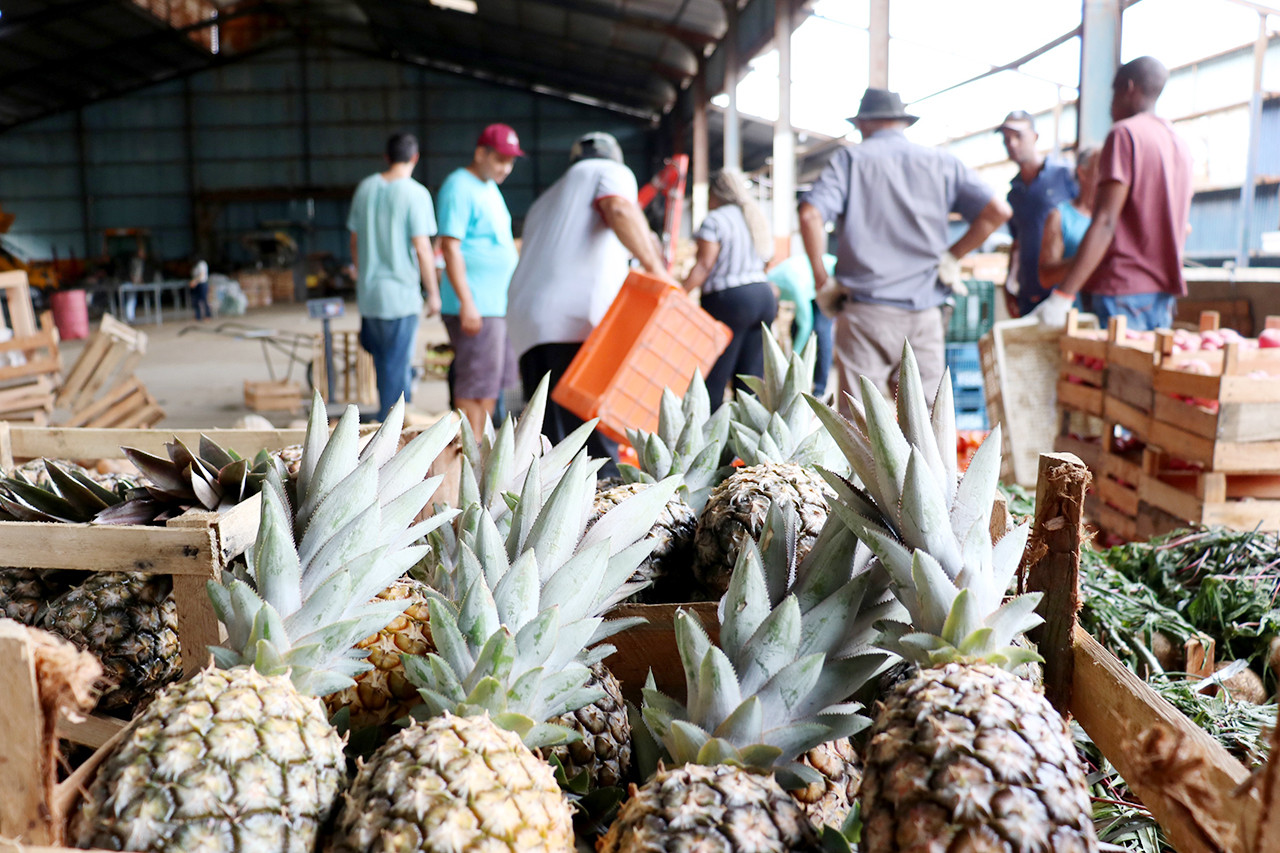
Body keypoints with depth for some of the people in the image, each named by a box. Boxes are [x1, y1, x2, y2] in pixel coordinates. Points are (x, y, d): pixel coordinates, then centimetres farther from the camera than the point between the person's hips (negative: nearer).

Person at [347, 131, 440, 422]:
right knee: (396, 365, 2)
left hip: (368, 292, 6)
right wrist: (433, 293, -6)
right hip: (401, 292, -6)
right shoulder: (415, 193, -10)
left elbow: (355, 240, 13)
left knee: (385, 363, 19)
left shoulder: (365, 188, 7)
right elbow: (421, 248, -14)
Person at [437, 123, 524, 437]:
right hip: (474, 307, -10)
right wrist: (467, 302, -23)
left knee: (496, 380, 14)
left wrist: (514, 296, 24)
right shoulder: (459, 188, -11)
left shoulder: (490, 188, 19)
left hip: (498, 302, 10)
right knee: (476, 384, -7)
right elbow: (450, 247, -18)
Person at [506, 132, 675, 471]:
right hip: (581, 317, -7)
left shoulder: (545, 200, 37)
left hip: (525, 322, 7)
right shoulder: (611, 172, 16)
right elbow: (620, 210, -7)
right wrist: (655, 266, -14)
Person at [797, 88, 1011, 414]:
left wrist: (821, 279, -3)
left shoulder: (850, 158, 5)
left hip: (866, 308, -2)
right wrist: (951, 257, 11)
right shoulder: (941, 161, 12)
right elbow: (998, 211, 5)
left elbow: (811, 215, -11)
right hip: (925, 311, 2)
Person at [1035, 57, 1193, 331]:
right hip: (1165, 293, 8)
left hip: (1123, 290, -8)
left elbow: (1105, 223, -17)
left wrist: (1063, 295, -22)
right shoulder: (1180, 145, 19)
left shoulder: (1125, 133, -6)